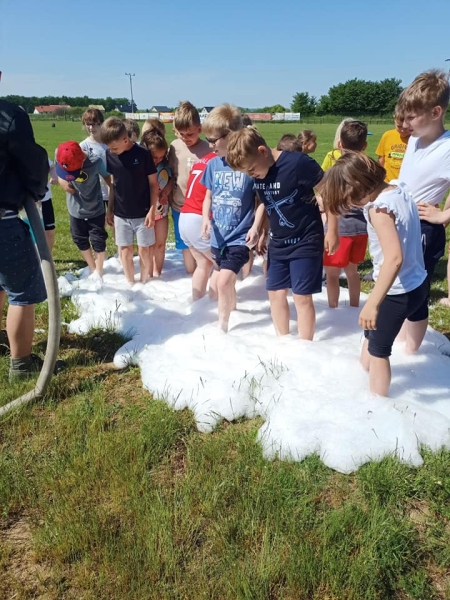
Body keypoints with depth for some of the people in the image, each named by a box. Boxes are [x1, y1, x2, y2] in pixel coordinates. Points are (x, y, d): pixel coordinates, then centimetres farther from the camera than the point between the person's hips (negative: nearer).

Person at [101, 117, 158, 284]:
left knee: (145, 250, 5)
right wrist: (109, 210, 9)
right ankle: (130, 284, 24)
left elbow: (153, 183, -6)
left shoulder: (143, 154, -12)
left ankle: (145, 284, 19)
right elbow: (112, 183, 8)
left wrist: (152, 210, -9)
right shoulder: (109, 155, -2)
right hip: (120, 214, 4)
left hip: (142, 213, -3)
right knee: (124, 249, 10)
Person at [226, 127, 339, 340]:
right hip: (278, 242, 7)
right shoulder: (257, 172, -3)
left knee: (302, 297, -3)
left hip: (305, 241, -6)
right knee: (276, 293, 9)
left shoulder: (298, 163, -23)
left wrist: (332, 231, -12)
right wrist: (255, 227, 3)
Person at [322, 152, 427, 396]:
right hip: (415, 283, 9)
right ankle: (367, 371, 47)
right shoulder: (399, 189, 0)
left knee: (378, 349, 11)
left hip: (398, 291, -9)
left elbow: (394, 258, -35)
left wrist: (372, 303, -34)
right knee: (371, 332, 27)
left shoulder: (379, 208, -26)